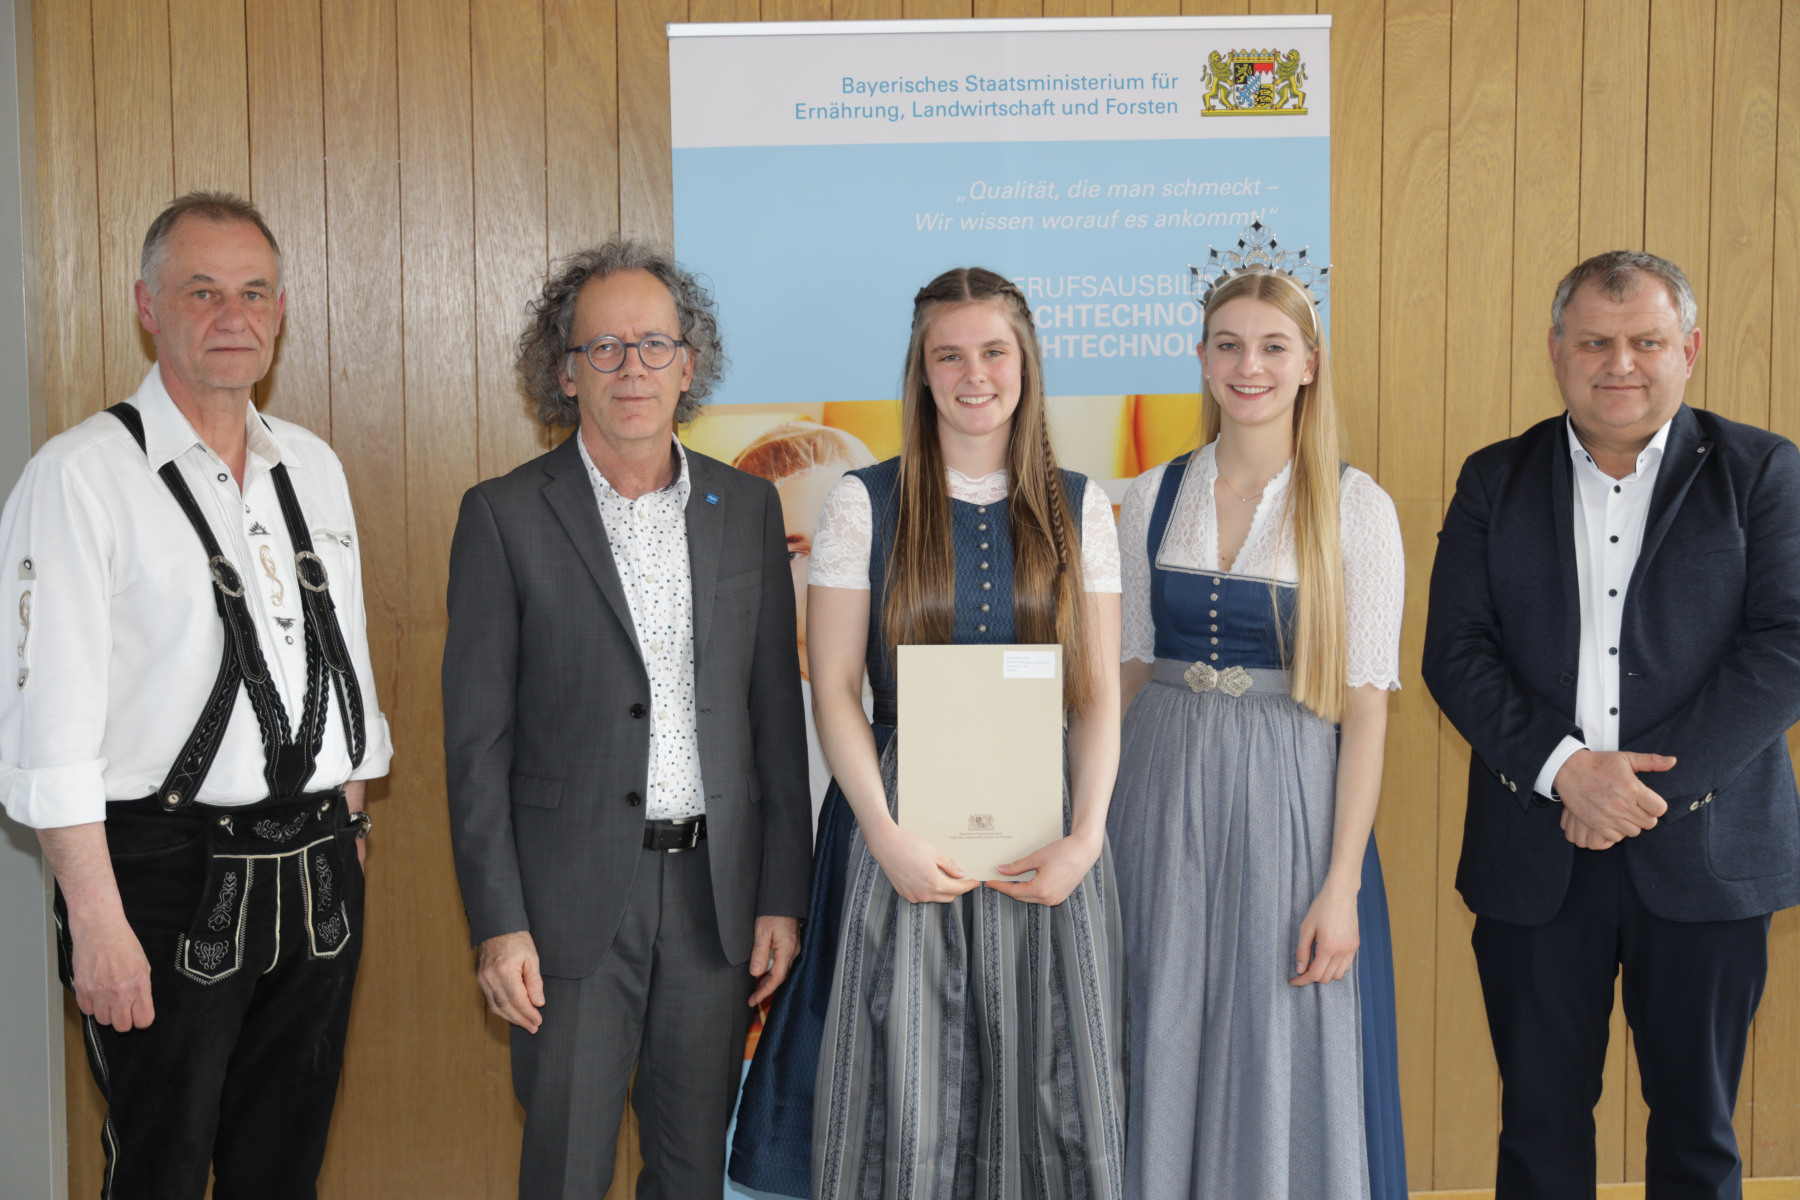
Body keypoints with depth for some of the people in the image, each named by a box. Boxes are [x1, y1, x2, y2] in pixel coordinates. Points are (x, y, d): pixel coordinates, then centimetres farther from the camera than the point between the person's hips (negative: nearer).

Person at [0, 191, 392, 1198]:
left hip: (319, 880, 6)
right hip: (170, 881, -5)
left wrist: (348, 844, 14)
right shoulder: (82, 476, -9)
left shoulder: (314, 467, 11)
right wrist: (96, 918, -17)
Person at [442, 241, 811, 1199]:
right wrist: (498, 922, -9)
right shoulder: (505, 515, -3)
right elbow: (476, 739, -4)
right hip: (576, 897, -3)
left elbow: (776, 715, 8)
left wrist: (783, 896, 4)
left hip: (716, 891, 3)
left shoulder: (748, 507, 6)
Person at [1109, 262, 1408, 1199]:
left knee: (1281, 1063, 4)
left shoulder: (1354, 507, -5)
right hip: (1162, 794, 3)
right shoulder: (1152, 498, 6)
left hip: (1288, 802, -3)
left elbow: (1365, 706, -7)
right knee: (1165, 1049, 10)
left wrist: (1341, 884, -12)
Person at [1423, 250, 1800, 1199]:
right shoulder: (1495, 479, 7)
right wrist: (1562, 766, -15)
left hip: (1706, 850, -1)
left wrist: (1656, 783, -16)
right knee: (1539, 1122, 11)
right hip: (1534, 856, 1)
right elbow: (1455, 650, -1)